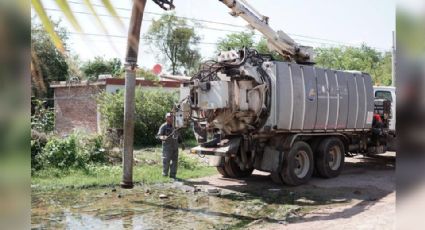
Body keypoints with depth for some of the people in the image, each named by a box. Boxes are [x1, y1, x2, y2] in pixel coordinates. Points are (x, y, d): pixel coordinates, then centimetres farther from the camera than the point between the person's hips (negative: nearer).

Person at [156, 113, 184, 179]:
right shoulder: (163, 127, -4)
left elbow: (178, 136, 25)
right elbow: (158, 135, -14)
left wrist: (181, 144, 17)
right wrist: (163, 137, -34)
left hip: (175, 147, 6)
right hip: (167, 147, -6)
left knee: (174, 161, 7)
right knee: (166, 161, -5)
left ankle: (173, 175, 15)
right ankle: (165, 175, 6)